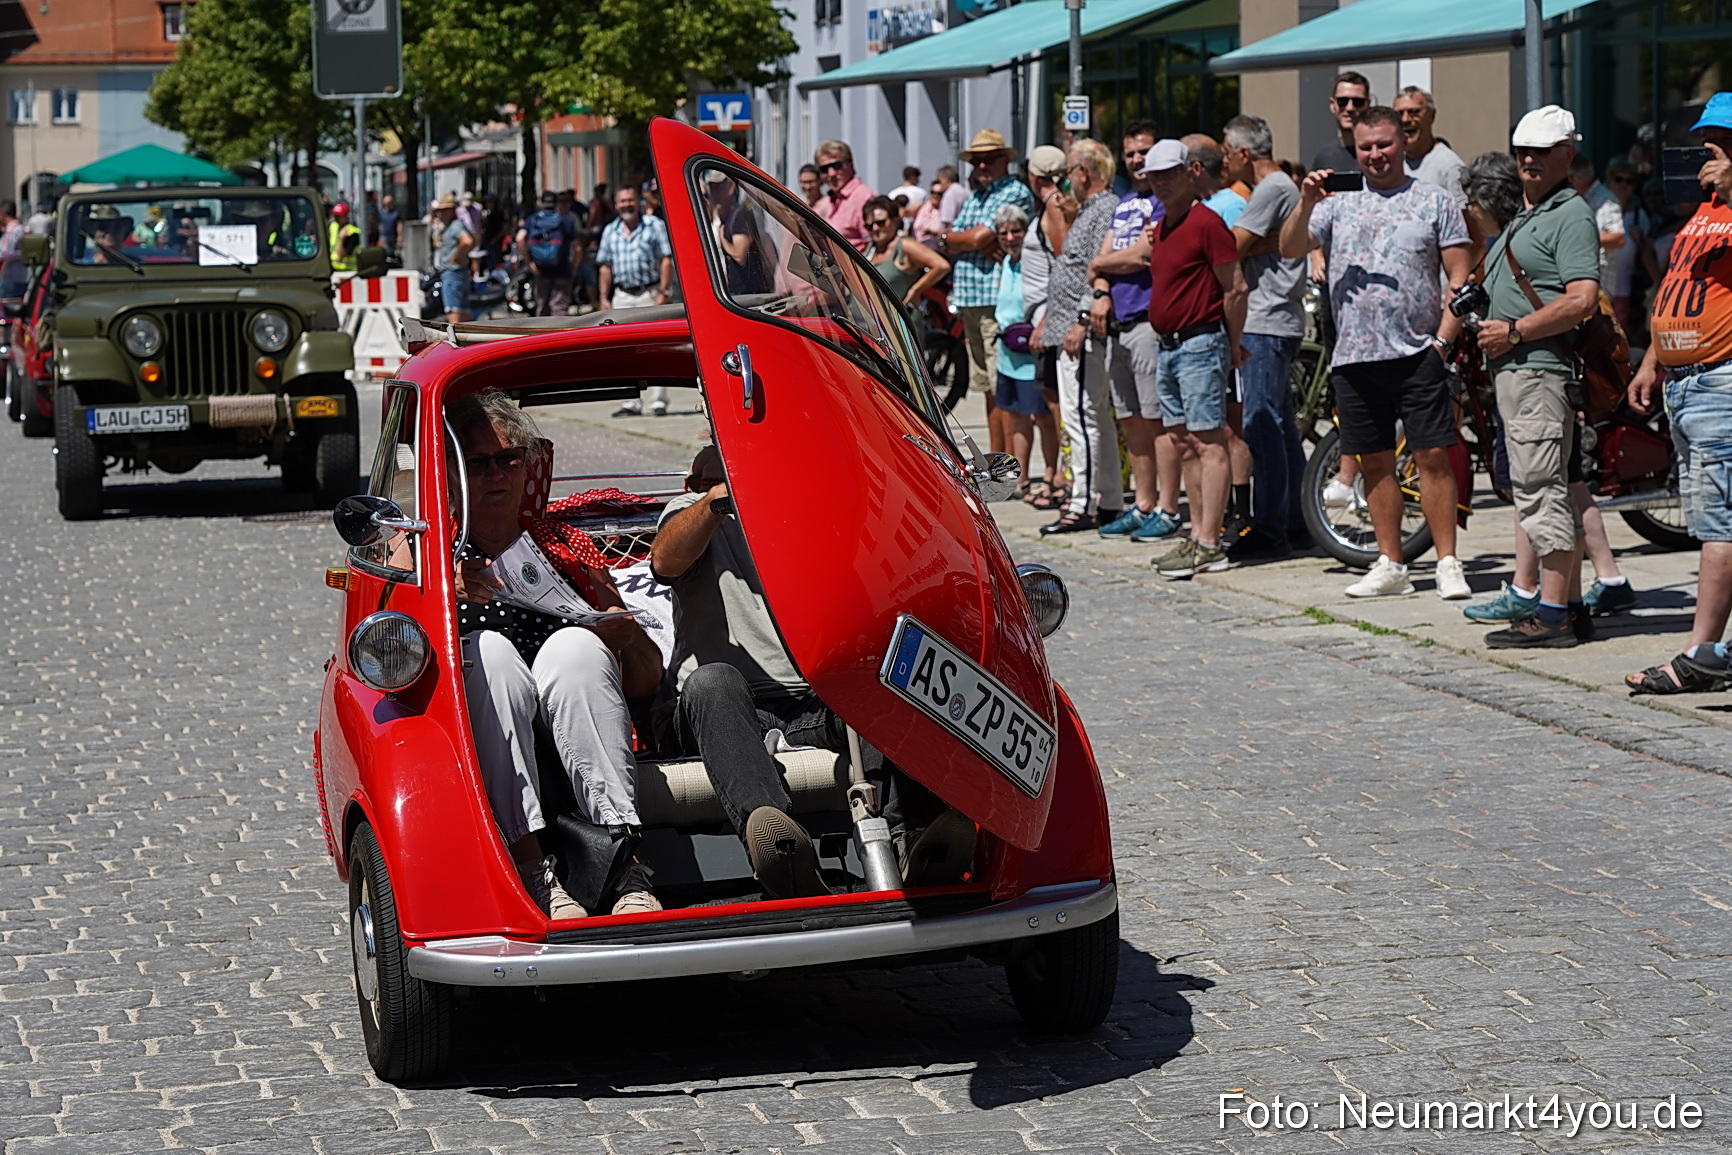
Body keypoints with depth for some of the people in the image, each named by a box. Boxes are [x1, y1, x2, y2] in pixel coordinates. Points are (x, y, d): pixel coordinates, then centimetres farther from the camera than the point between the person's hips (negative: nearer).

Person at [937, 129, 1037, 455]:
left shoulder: (1016, 193, -6)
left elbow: (980, 236, -15)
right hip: (969, 303, 9)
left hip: (1000, 302, -9)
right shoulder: (974, 197, 21)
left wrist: (947, 238, 4)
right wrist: (978, 244, -10)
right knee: (990, 390, 12)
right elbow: (948, 248, 11)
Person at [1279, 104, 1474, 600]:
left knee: (1432, 455, -6)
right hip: (1354, 356, 3)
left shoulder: (1435, 201, 6)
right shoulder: (1338, 202, 12)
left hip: (1417, 354, -3)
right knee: (1375, 462, 8)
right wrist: (1306, 203, -15)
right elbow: (1289, 249, 2)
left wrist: (1443, 339, -7)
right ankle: (1390, 566, 15)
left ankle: (1448, 564, -1)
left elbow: (1460, 277, 3)